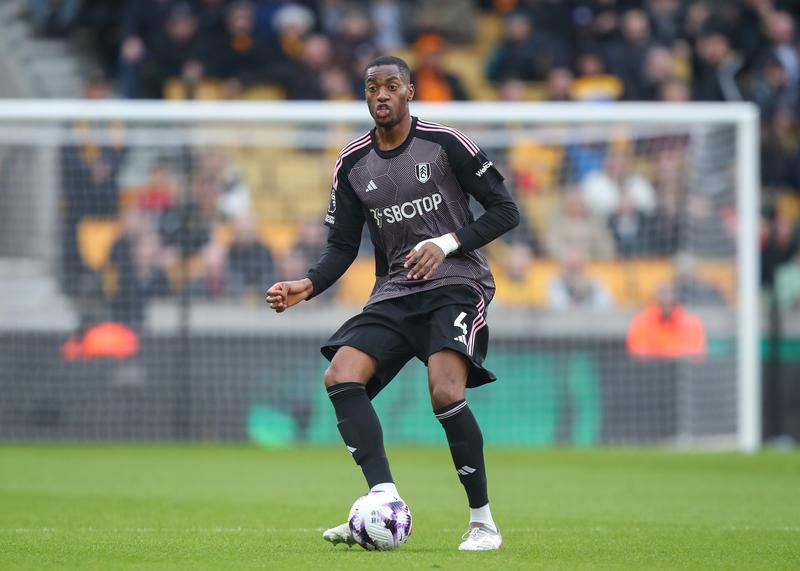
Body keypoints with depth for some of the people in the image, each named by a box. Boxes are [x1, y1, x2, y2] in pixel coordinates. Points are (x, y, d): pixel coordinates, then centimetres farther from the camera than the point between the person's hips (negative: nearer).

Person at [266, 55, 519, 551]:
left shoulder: (445, 144, -5)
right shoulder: (353, 163, 8)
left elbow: (506, 210, -3)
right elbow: (343, 246, 10)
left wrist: (447, 242, -16)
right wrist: (307, 286, -9)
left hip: (456, 283, -5)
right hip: (394, 291, 5)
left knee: (445, 392, -26)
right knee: (341, 377, -19)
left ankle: (484, 523, -13)